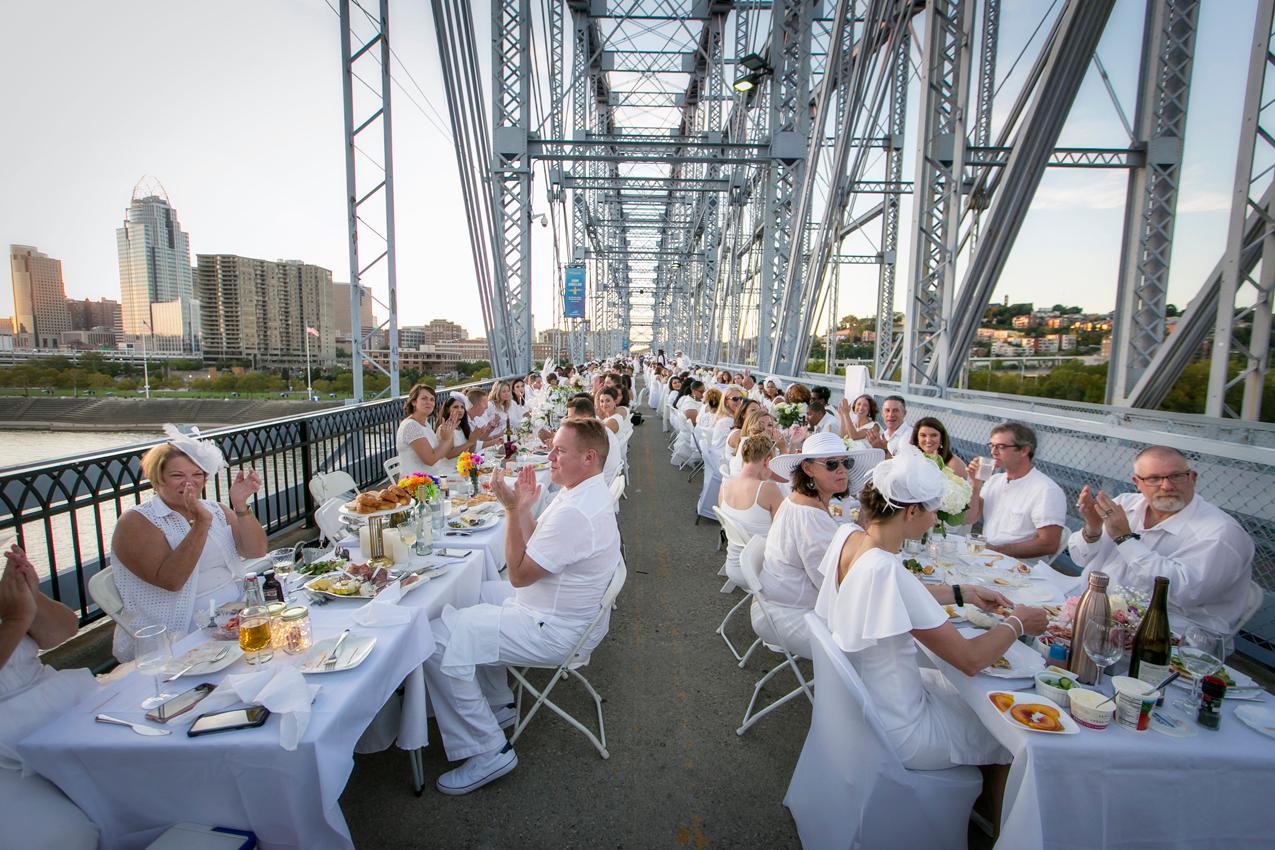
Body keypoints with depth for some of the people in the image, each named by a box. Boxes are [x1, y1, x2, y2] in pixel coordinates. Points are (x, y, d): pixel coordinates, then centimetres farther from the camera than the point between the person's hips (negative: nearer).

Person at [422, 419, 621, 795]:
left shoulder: (575, 512, -29)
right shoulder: (586, 492, 5)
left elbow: (519, 574, -22)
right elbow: (536, 549, 8)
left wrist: (513, 509, -21)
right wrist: (524, 508, -5)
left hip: (553, 630, -11)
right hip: (558, 606, 11)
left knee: (439, 640, -15)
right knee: (470, 594, 25)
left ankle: (487, 751, -2)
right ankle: (495, 703, 31)